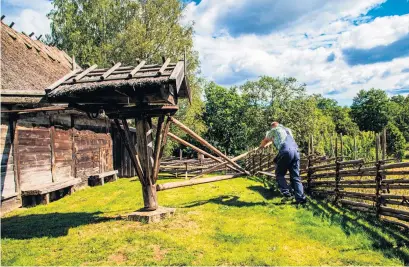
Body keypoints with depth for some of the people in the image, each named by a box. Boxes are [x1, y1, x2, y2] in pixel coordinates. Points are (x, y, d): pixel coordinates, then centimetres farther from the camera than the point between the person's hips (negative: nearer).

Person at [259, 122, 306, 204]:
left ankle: (286, 192, -8)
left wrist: (261, 146, 59)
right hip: (295, 151, 5)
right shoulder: (287, 129, 33)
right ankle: (300, 198, -4)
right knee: (295, 176, 6)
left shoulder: (273, 130, 20)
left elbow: (265, 141, 37)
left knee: (279, 174, 9)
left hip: (286, 151, -5)